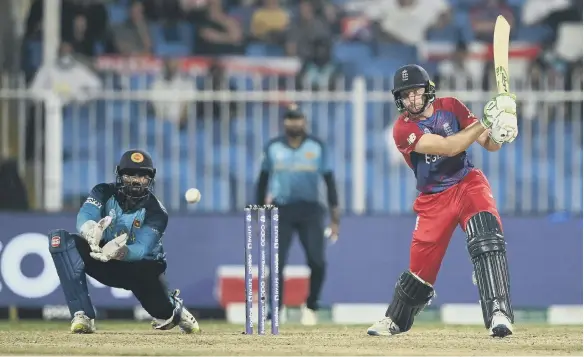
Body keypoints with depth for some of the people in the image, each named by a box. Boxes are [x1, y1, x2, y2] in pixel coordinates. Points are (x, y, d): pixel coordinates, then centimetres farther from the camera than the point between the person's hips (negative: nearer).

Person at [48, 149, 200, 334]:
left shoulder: (156, 212, -18)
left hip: (137, 266, 0)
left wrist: (120, 252, -54)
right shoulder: (104, 193, -13)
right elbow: (83, 218, -31)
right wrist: (91, 232, -57)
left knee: (163, 312, -20)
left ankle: (174, 310, 27)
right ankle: (83, 316, -31)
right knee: (59, 239, -26)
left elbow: (140, 250, -31)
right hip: (103, 263, 1)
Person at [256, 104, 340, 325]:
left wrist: (334, 219, 1)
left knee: (317, 262, -9)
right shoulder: (273, 147, 6)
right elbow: (263, 181, 12)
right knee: (276, 264, -10)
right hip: (281, 211, 0)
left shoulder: (317, 147, 4)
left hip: (310, 212, 0)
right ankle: (273, 312, -4)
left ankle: (310, 307, 14)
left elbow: (329, 181, 5)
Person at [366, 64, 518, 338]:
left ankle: (498, 313, -36)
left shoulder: (450, 107, -3)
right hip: (433, 199, 0)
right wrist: (483, 123, -31)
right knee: (421, 262, 5)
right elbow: (448, 147, -25)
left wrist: (497, 130, -28)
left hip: (468, 184, 0)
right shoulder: (403, 129, -13)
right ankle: (395, 321, 33)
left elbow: (490, 145, -4)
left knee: (487, 237, -27)